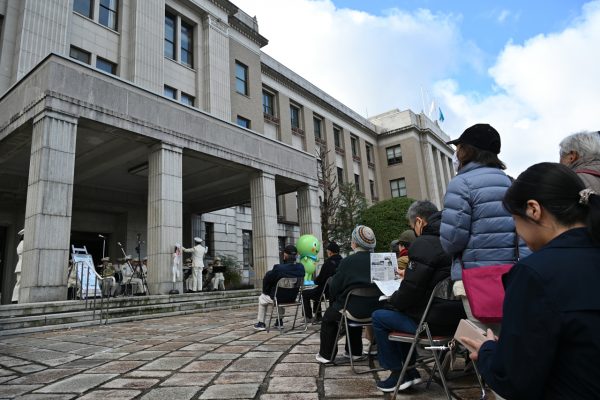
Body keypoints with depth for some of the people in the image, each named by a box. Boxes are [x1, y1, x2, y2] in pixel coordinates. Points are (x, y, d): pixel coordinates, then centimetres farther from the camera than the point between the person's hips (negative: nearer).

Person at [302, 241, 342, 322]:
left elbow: (319, 281, -19)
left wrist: (315, 280, 5)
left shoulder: (328, 263, -22)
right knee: (316, 291, 32)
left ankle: (309, 317, 18)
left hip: (326, 292, -7)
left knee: (305, 293, 15)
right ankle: (317, 316, 34)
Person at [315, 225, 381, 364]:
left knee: (328, 317, 23)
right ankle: (355, 351, 39)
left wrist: (336, 299, 13)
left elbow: (333, 288, -10)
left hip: (353, 308, -5)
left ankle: (326, 355, 28)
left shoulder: (348, 261, -17)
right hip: (374, 308, 5)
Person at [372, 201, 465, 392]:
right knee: (397, 313, 25)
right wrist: (409, 274, 23)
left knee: (379, 317, 6)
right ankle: (410, 371, 28)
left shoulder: (423, 244, -19)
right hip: (455, 315, 9)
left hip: (436, 320, -9)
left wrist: (392, 299, -1)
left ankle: (399, 374, 14)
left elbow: (411, 290, -21)